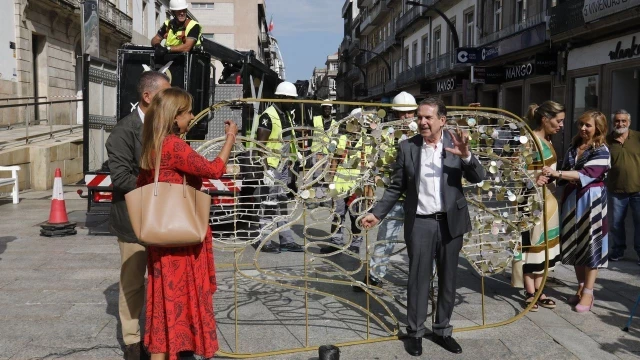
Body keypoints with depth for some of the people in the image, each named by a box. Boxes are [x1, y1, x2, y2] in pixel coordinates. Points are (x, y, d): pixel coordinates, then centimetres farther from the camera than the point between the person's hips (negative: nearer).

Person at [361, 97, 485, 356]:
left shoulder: (455, 142, -2)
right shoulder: (407, 147, -2)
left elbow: (478, 178, -6)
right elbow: (396, 187, 2)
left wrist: (466, 155, -23)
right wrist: (377, 213, -6)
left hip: (451, 221, 1)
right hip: (420, 223, -1)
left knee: (448, 279, 12)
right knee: (418, 279, 6)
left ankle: (442, 330, 27)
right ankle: (415, 333, 20)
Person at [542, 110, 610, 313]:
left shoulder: (601, 151, -8)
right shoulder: (573, 147, 10)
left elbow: (586, 174, -22)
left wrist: (557, 173, -29)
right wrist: (551, 176, -3)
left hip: (591, 200, -6)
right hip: (571, 199, 6)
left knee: (590, 244, -1)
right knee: (574, 244, 10)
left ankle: (588, 293, 5)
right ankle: (581, 288, 22)